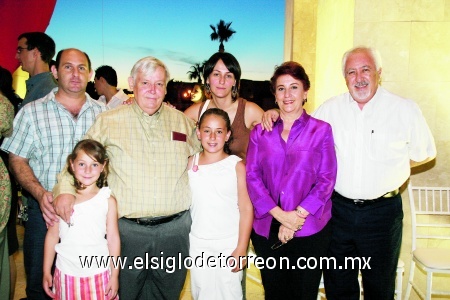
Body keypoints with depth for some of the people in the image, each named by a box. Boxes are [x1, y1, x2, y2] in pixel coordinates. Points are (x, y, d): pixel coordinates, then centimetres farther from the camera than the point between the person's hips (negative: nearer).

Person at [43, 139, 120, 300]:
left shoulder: (108, 200, -6)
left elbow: (113, 238, -2)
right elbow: (52, 235, 5)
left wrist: (115, 275, -1)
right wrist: (46, 272, 7)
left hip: (98, 274, -1)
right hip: (66, 274, 2)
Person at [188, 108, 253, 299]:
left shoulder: (236, 165, -6)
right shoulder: (190, 163, 1)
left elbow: (246, 208, -7)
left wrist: (241, 249, -9)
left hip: (229, 244, -2)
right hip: (198, 244, 2)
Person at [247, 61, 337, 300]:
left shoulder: (321, 130, 1)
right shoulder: (260, 132, 6)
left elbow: (326, 180, -5)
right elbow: (252, 177, -2)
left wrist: (297, 216, -14)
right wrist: (280, 215, -13)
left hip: (309, 231, -1)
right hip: (267, 229, 2)